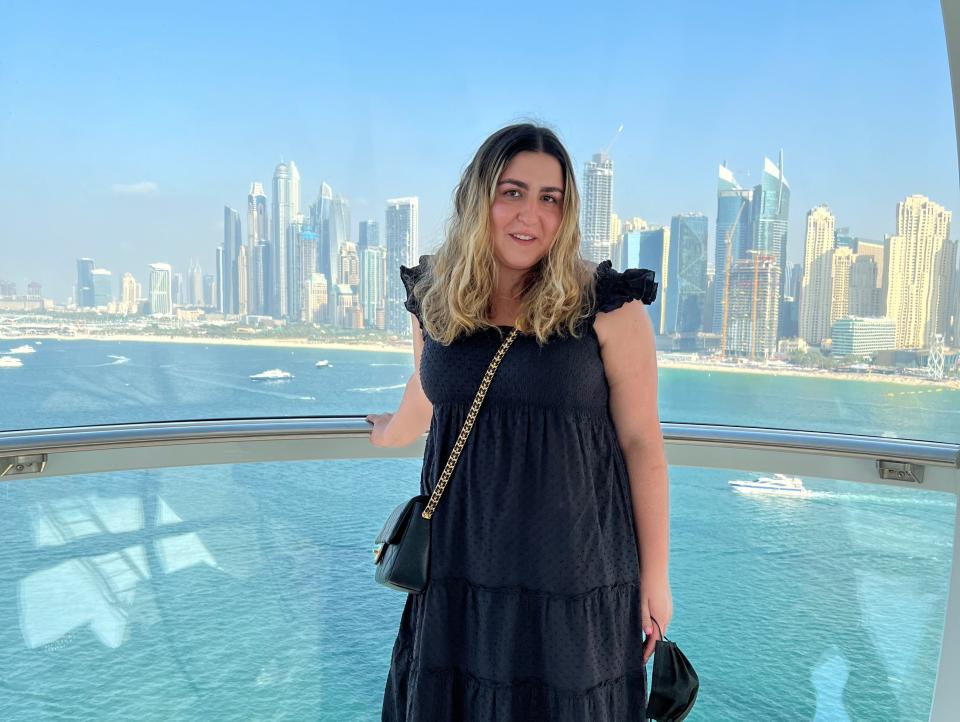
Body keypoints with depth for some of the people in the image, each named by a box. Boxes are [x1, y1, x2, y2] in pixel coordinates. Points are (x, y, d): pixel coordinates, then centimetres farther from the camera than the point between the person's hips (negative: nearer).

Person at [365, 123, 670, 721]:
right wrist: (387, 434, 38)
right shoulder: (434, 301, 2)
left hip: (575, 576, -3)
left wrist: (655, 575, -4)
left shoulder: (607, 306, -9)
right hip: (460, 570, 4)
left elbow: (642, 442, -7)